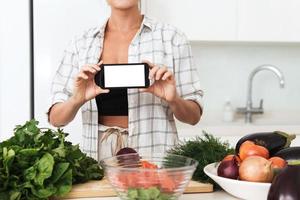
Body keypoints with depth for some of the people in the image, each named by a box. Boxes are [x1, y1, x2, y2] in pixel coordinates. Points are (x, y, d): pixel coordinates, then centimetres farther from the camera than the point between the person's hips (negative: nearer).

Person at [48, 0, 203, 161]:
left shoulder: (171, 38, 1)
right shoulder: (81, 44, 6)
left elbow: (194, 116, 4)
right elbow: (56, 118, 4)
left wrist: (173, 100, -16)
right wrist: (76, 100, -16)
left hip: (156, 159, -1)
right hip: (98, 156, 2)